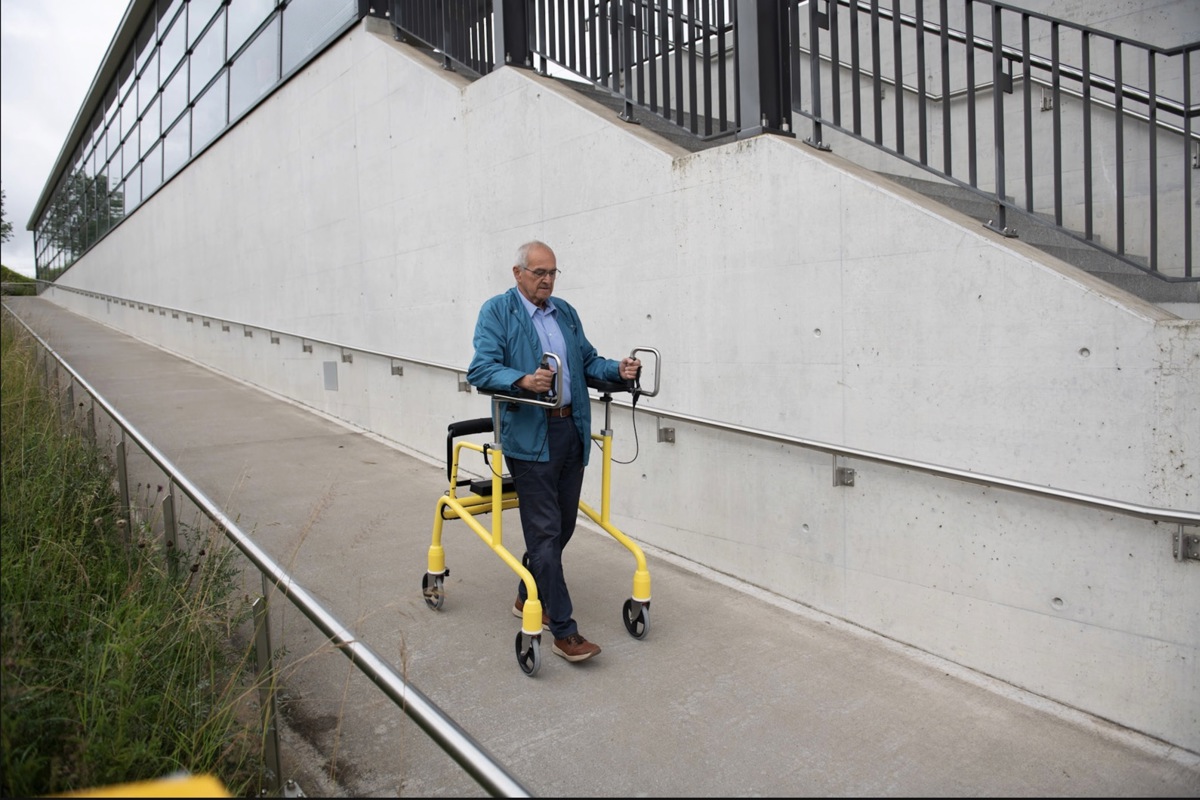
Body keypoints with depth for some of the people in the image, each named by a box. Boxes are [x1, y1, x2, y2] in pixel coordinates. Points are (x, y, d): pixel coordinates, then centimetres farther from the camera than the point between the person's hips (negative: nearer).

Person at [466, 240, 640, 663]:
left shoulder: (566, 312, 17)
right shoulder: (497, 310, -3)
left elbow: (587, 361, 17)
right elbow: (481, 369, -13)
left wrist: (617, 369, -4)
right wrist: (523, 381, -30)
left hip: (571, 430, 7)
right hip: (529, 435, -7)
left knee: (563, 525, 14)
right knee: (545, 531, -5)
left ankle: (528, 598, 35)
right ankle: (564, 630, 2)